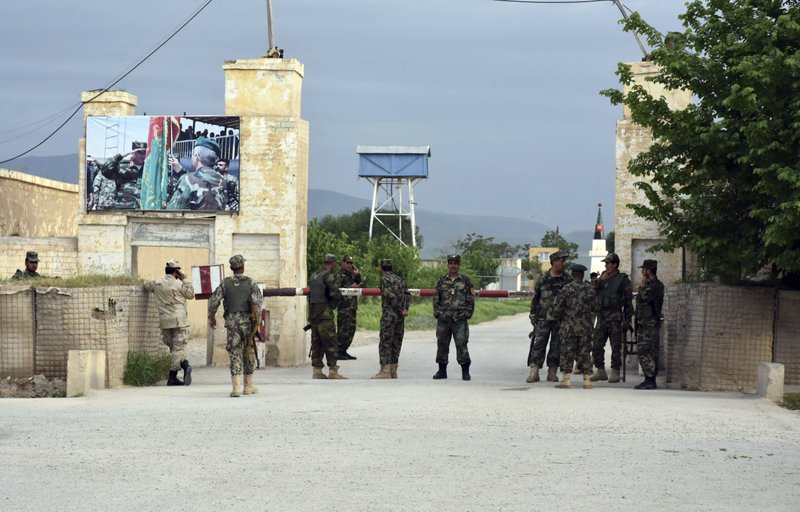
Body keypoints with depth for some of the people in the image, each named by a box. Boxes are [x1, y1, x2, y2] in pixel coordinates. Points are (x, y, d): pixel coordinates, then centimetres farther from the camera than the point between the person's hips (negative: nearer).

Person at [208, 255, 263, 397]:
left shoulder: (225, 283, 4)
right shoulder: (251, 283, 0)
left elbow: (213, 301, 0)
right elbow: (256, 301, -14)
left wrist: (212, 317, 13)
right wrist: (256, 318, -6)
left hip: (231, 320, 0)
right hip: (247, 320, 0)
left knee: (235, 353, 0)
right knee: (248, 353, 12)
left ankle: (236, 387, -13)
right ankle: (248, 386, 19)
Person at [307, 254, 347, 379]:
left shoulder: (314, 276, 14)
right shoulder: (328, 276, -11)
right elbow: (336, 294, -18)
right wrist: (332, 304, 2)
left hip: (313, 314, 8)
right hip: (324, 315, -8)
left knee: (316, 344, 10)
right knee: (331, 343, -5)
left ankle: (317, 371, 11)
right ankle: (333, 371, -7)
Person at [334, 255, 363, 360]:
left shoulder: (351, 274, 18)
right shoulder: (339, 274, -6)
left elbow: (359, 284, 18)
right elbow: (337, 288, -16)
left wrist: (357, 275, 1)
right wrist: (351, 287, -18)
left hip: (352, 306, 8)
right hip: (344, 306, -8)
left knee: (351, 328, 10)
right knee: (343, 329, -9)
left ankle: (344, 351, 17)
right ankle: (339, 352, -6)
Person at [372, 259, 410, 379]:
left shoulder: (385, 279, -8)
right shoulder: (399, 279, 16)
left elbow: (391, 296, -17)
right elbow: (407, 295, 10)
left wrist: (400, 310, -9)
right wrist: (405, 308, 0)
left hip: (389, 315, -7)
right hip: (400, 317, 7)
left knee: (385, 343, -6)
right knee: (396, 343, 11)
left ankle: (385, 371, -11)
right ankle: (393, 370, 13)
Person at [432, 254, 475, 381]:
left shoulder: (465, 281, 6)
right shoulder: (442, 280, 12)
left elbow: (471, 299, 6)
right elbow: (436, 298, 14)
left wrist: (468, 313, -3)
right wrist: (436, 312, 3)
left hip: (460, 319, -3)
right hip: (444, 318, 3)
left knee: (461, 344, -8)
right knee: (442, 344, 5)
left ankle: (465, 371, -3)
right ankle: (442, 371, 15)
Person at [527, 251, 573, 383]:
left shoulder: (568, 280, 5)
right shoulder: (542, 279, 4)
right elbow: (535, 297, 9)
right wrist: (533, 315, 6)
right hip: (543, 318, -1)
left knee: (556, 346, 4)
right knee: (538, 344, -4)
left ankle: (552, 372, 12)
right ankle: (534, 372, -4)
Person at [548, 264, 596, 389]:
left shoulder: (566, 289, -7)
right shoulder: (590, 289, 2)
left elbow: (557, 308, -5)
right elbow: (594, 308, 8)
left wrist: (552, 316, 15)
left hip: (568, 327, -3)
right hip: (585, 327, 3)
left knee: (567, 352, 2)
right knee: (584, 353, 6)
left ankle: (566, 379, -2)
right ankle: (587, 379, 3)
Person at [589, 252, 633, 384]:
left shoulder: (623, 280, -3)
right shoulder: (603, 276, 14)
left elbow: (628, 300, -4)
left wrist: (627, 319, -9)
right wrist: (600, 280, -7)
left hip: (615, 317, -6)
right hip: (601, 317, 6)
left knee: (616, 347, -3)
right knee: (596, 345, 4)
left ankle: (615, 373, 1)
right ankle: (600, 371, 12)